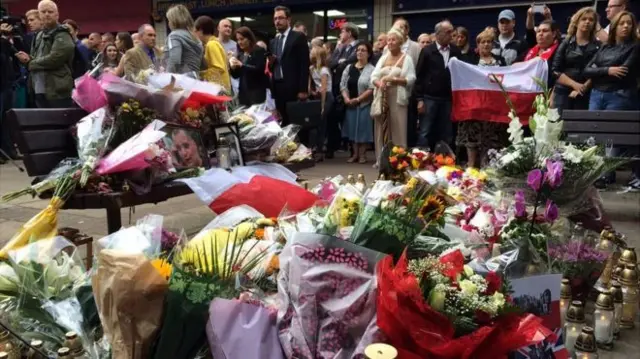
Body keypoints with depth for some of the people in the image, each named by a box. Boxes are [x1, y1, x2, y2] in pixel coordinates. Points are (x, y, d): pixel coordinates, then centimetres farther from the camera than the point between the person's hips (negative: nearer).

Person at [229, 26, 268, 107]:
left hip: (257, 91, -5)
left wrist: (242, 65, -19)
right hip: (243, 92, 6)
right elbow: (236, 76, 16)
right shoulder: (240, 54, 14)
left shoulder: (259, 51, -2)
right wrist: (233, 67, -4)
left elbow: (259, 69, -14)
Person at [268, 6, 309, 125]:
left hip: (293, 89, -6)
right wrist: (270, 63, -2)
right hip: (278, 88, 6)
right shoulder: (273, 41, 19)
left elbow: (304, 65, -8)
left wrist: (303, 90, -15)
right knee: (283, 122, 4)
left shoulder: (298, 37, -1)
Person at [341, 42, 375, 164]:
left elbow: (371, 89, -14)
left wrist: (357, 99, -15)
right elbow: (343, 85, 8)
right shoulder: (349, 68, 10)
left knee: (363, 129, -2)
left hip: (364, 104, -5)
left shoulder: (372, 69, -6)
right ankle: (355, 154, 15)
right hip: (350, 105, 5)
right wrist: (346, 98, -8)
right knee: (353, 128, 7)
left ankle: (362, 155, 7)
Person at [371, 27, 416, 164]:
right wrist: (380, 84, -13)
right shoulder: (383, 58, 17)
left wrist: (392, 79, -16)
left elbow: (411, 79, -8)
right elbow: (373, 77, 8)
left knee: (397, 130, -6)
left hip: (398, 99, -4)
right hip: (382, 98, 4)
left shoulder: (406, 58, 3)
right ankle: (381, 159, 10)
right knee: (382, 129, 4)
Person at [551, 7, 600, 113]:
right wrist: (574, 84, -10)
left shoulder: (597, 46, 6)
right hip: (563, 92, 0)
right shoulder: (565, 44, 7)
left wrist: (584, 87, -14)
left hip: (585, 95, 0)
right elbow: (556, 70, 0)